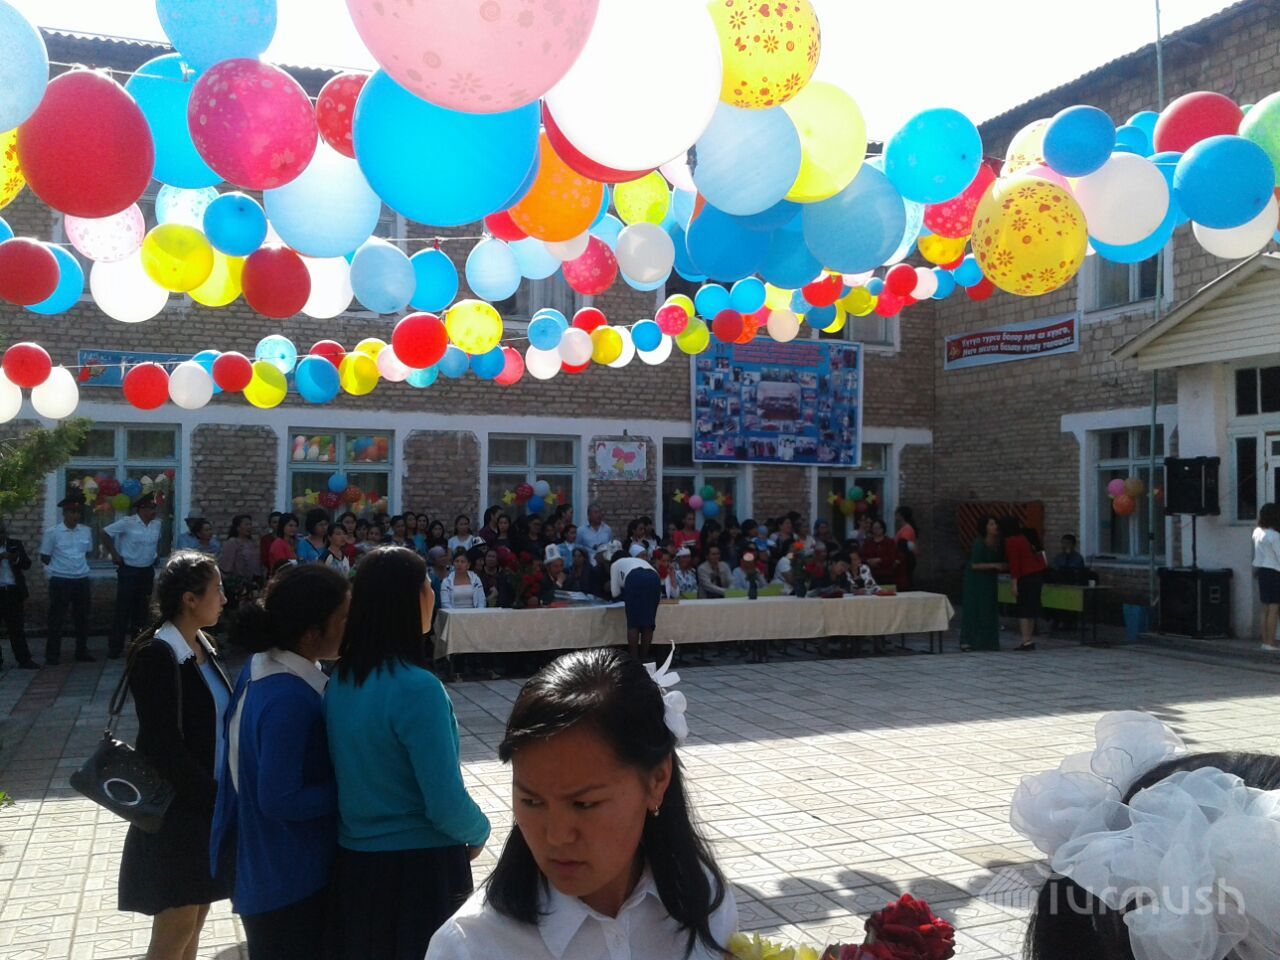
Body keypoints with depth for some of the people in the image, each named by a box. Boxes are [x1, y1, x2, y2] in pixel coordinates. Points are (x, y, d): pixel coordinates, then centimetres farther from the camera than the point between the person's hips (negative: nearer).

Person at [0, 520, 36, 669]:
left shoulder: (15, 544, 6)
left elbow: (27, 564, 3)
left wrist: (16, 559, -17)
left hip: (13, 591, 2)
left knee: (17, 628, 8)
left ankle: (24, 659, 11)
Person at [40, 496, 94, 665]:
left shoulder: (86, 531, 4)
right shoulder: (52, 532, -8)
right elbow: (44, 557, 0)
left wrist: (78, 566, 11)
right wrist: (61, 567, 5)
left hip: (82, 580, 4)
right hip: (60, 581, -4)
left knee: (82, 617, 12)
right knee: (56, 618, 1)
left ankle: (82, 652, 23)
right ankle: (52, 655, 8)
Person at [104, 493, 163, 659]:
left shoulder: (157, 524, 5)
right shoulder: (127, 522, -13)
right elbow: (105, 533, -9)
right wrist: (114, 555, -10)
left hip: (148, 571, 6)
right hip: (128, 571, -6)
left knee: (141, 609, 13)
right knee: (123, 610, -4)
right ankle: (115, 647, 3)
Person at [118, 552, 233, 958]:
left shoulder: (202, 647, 6)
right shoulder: (156, 655, -18)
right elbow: (165, 748, -21)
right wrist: (216, 796, -18)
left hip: (207, 806, 7)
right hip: (176, 811, -7)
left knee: (194, 920, 16)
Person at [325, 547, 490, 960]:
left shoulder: (340, 679, -1)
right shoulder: (417, 688, -24)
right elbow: (446, 805, -21)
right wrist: (479, 831, -2)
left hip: (353, 857, 7)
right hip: (417, 865, -7)